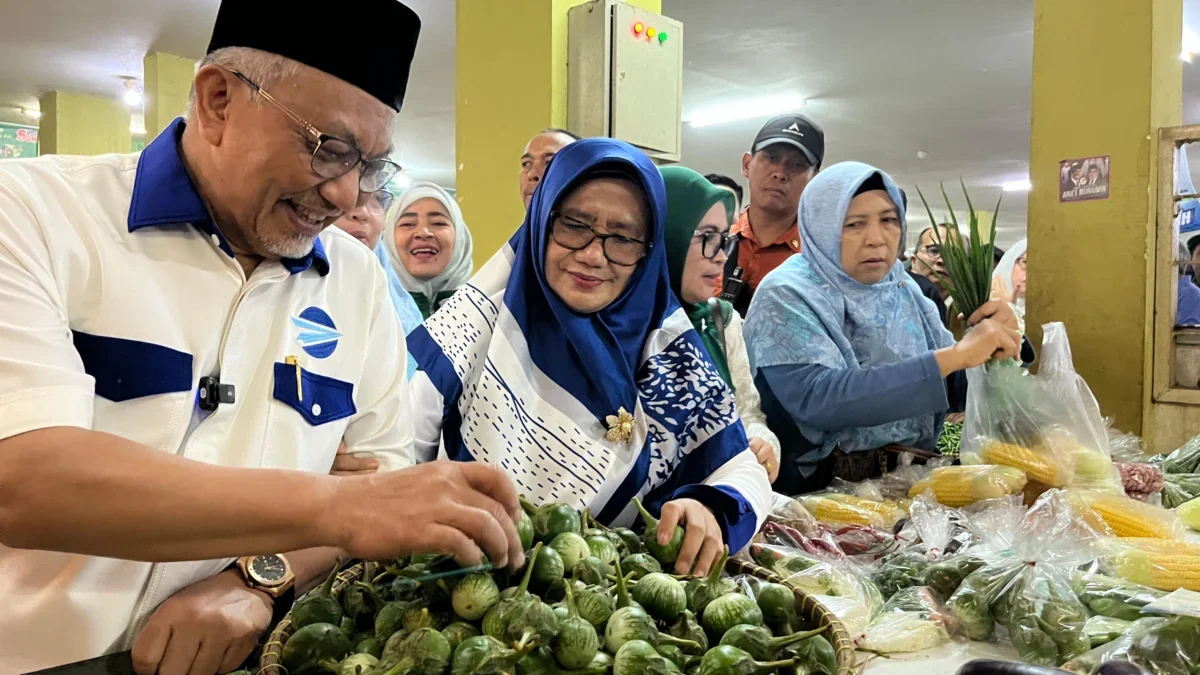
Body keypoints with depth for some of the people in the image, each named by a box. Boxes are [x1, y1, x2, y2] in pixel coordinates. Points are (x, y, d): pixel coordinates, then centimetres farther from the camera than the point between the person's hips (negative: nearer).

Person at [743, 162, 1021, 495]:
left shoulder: (902, 290, 6)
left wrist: (994, 349, -13)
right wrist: (955, 355, -26)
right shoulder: (786, 296, -12)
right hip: (820, 488, -6)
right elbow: (819, 400, -27)